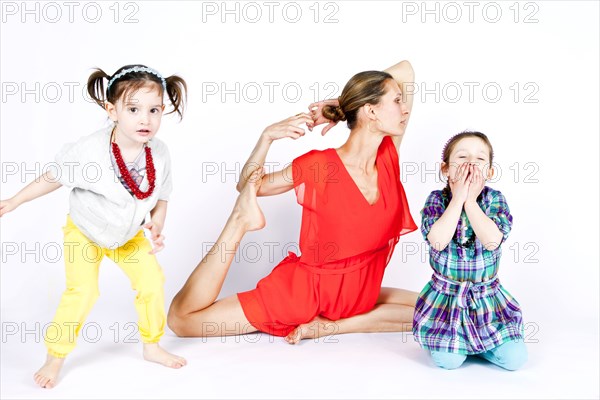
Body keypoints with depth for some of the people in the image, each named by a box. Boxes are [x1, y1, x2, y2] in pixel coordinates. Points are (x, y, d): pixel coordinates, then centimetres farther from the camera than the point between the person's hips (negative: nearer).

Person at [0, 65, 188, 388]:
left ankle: (151, 347, 21)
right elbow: (53, 178, -16)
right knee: (82, 291, -12)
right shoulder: (89, 149, -32)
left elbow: (161, 197, -5)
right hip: (84, 233, -4)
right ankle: (54, 358, 11)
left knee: (152, 279, -1)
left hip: (130, 234, 4)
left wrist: (157, 224, -22)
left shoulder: (159, 153, -21)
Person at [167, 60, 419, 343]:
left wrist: (343, 104, -10)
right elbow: (246, 186, -3)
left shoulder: (389, 157, -6)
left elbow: (405, 71, -2)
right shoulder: (317, 165, -17)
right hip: (304, 290, -5)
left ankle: (332, 325, -9)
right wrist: (267, 137, -20)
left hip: (358, 293, 5)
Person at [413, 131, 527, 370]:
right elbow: (438, 241, -26)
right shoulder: (436, 199, -7)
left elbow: (492, 240, -23)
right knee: (448, 360, -15)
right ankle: (456, 342, 21)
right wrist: (458, 199, -22)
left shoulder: (494, 200, -5)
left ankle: (475, 342, 21)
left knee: (514, 358, -8)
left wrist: (471, 201, -21)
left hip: (487, 295, 2)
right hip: (445, 295, -1)